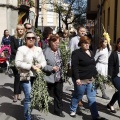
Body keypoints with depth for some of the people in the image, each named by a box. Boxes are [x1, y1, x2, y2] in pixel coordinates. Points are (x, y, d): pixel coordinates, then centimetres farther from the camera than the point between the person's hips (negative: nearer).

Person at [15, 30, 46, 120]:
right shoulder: (21, 49, -4)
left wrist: (40, 65, -11)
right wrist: (30, 66, -19)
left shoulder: (39, 49, 11)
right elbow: (18, 63, -13)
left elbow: (44, 61, 12)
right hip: (26, 77, -5)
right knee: (28, 98, -7)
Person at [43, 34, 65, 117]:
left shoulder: (60, 51, 6)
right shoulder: (46, 52, -14)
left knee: (59, 95, 12)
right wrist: (52, 68, -25)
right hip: (49, 78, -5)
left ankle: (58, 110, 26)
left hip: (59, 77, 5)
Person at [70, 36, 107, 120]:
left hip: (91, 79, 7)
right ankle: (72, 110, 32)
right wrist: (77, 78, -23)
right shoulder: (76, 53, -12)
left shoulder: (91, 53, 12)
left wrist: (95, 75, 16)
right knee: (78, 96, 9)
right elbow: (74, 66, -18)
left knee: (92, 98, 8)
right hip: (81, 79, -7)